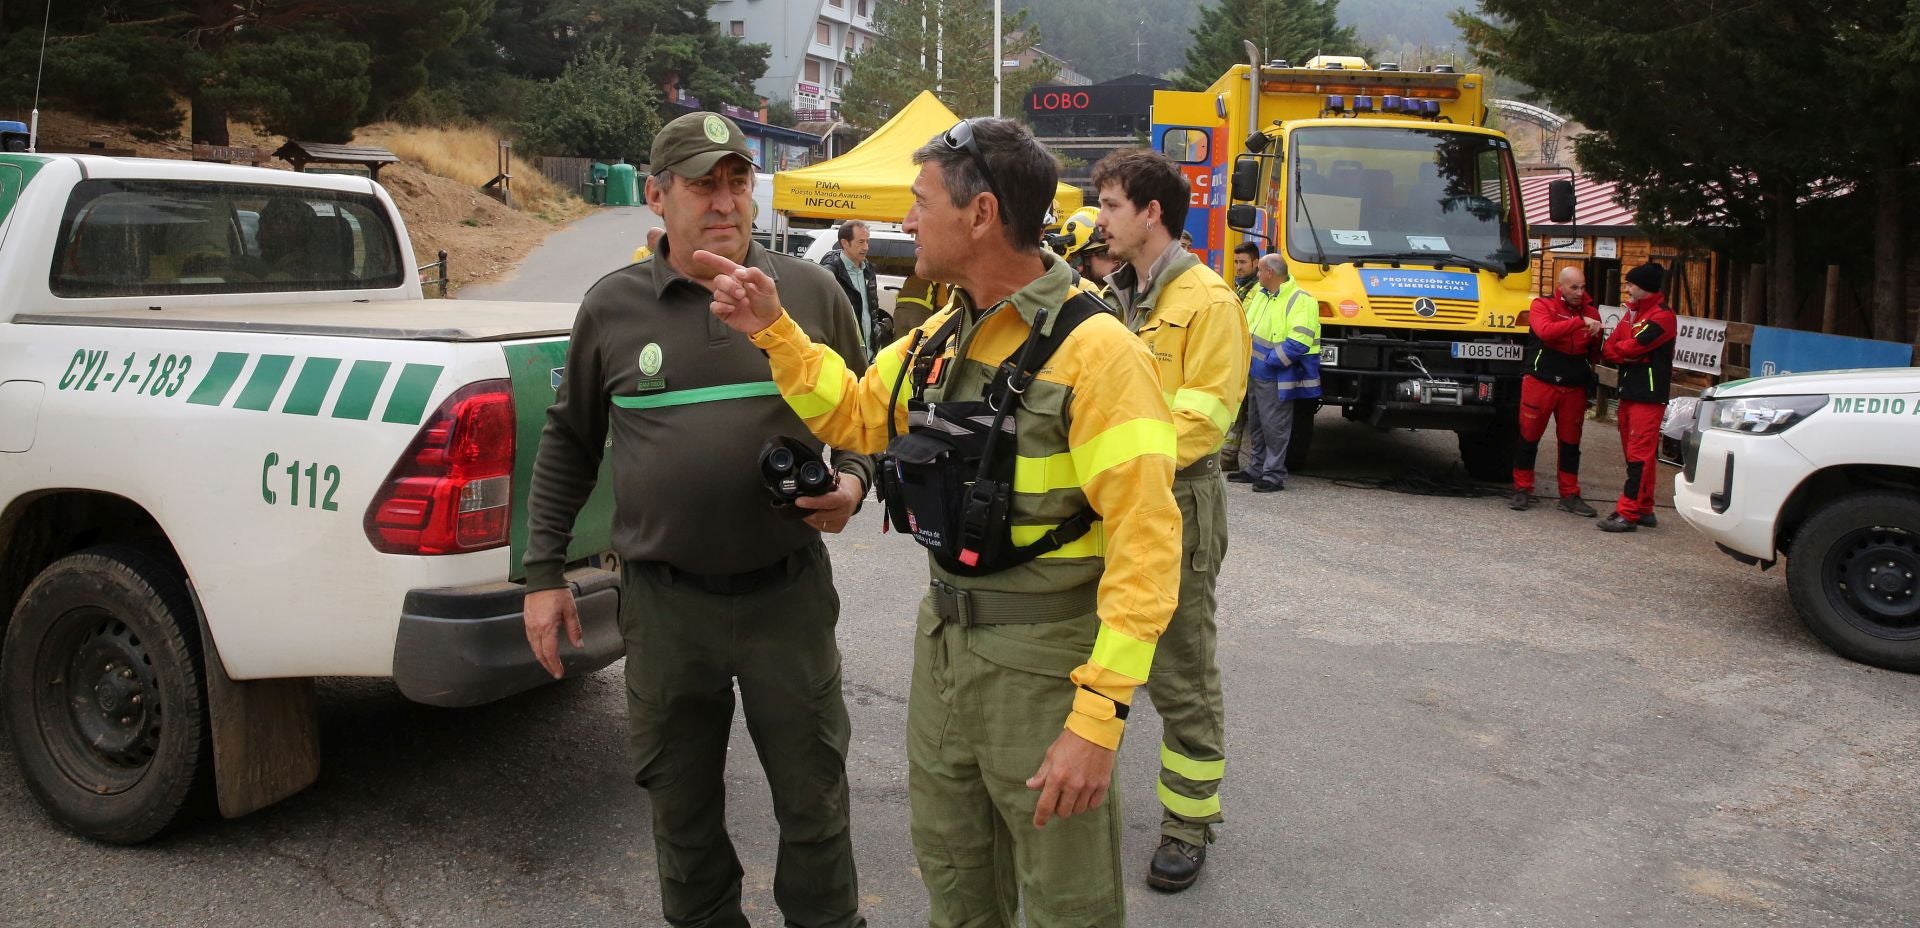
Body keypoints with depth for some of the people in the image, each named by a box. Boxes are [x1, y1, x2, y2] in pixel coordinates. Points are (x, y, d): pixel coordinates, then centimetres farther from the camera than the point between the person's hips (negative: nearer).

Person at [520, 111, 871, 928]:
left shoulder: (810, 292, -1)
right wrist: (544, 570, 9)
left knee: (813, 799, 11)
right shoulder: (613, 307, 1)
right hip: (663, 600, 1)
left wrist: (852, 480, -10)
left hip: (787, 591, -1)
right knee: (681, 806, 16)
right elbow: (568, 441, 11)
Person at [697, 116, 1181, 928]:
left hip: (1043, 658, -7)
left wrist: (1099, 715, -27)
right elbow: (853, 419, 19)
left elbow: (1143, 543, -24)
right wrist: (774, 331, 6)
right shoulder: (939, 339, 5)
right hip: (944, 639, 8)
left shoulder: (1094, 351, -21)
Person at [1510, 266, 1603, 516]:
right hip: (1541, 383, -3)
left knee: (1570, 441, 9)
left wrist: (1596, 337, -7)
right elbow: (1546, 331, -25)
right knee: (1529, 436, 5)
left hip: (1574, 388, 3)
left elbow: (1595, 351, 13)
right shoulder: (1542, 305, -4)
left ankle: (1570, 495, 18)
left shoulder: (1590, 311, 7)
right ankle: (1522, 490, 17)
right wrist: (1579, 322, -30)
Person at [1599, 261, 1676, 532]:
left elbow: (1634, 346, -20)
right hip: (1629, 391, 9)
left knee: (1640, 454, -10)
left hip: (1649, 395, -9)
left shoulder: (1662, 316, -11)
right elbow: (1608, 349, 10)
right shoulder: (1632, 313, 19)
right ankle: (1644, 510, 20)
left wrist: (1618, 349, 0)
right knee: (1634, 452, 12)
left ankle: (1628, 514, -13)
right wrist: (1626, 355, -9)